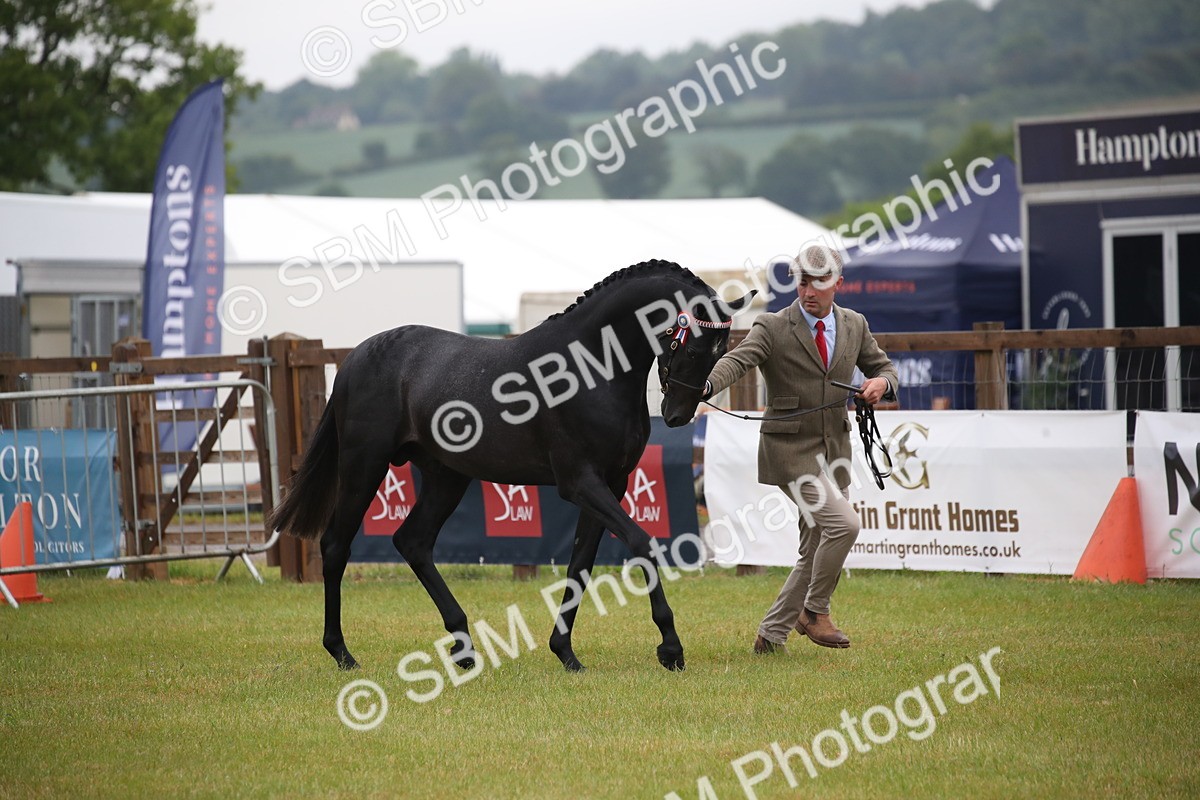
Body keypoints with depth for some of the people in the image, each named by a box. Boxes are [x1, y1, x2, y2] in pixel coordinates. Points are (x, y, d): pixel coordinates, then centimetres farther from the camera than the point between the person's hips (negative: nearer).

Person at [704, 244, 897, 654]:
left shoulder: (854, 325, 8)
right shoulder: (772, 328, -8)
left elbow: (883, 367, 20)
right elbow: (738, 359, -24)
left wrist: (881, 382, -5)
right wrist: (707, 384, -46)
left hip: (834, 449, 6)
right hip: (791, 448, -6)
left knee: (816, 551, 7)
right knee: (843, 523, -22)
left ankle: (771, 635, 19)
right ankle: (814, 611, -4)